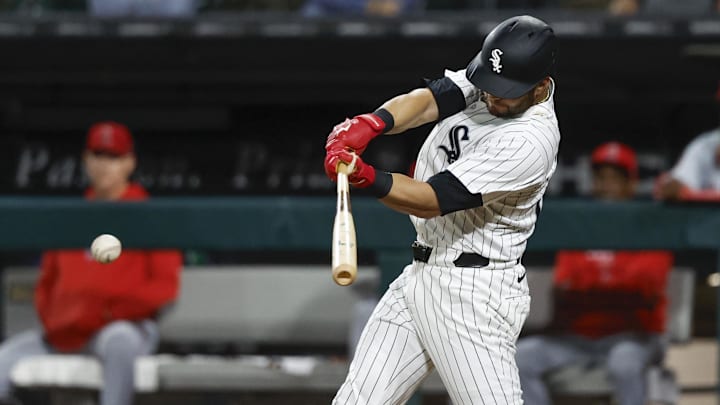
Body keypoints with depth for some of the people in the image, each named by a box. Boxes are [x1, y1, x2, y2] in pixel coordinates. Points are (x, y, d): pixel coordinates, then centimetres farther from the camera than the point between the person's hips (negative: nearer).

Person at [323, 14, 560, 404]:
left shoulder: (531, 141, -22)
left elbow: (431, 200, -25)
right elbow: (429, 100, -12)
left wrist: (364, 176, -38)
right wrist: (369, 124, -33)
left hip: (473, 293, -8)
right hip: (419, 277, 8)